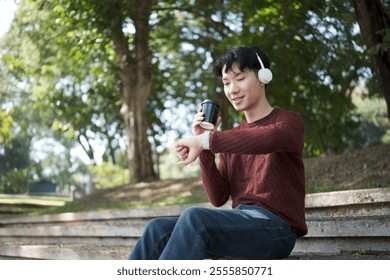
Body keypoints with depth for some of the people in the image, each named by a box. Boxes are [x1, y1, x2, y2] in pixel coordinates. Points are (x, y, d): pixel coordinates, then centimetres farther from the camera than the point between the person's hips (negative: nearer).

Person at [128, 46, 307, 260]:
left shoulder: (288, 122, 2)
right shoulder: (232, 137, 19)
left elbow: (271, 138, -27)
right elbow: (218, 198, 9)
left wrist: (205, 141, -28)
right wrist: (203, 146, -1)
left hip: (276, 227, -6)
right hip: (240, 223, 6)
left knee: (194, 217, -30)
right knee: (158, 229, -11)